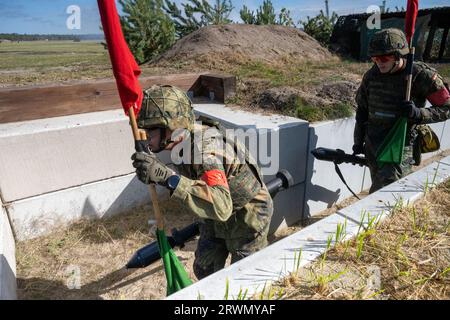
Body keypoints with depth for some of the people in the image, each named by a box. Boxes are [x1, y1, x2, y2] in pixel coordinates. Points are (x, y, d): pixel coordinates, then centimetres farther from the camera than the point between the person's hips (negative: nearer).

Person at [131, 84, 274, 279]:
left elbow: (221, 205, -52)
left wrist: (166, 176, -57)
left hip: (247, 217, -8)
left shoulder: (205, 148, -37)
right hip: (217, 215, 8)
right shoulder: (182, 140, -10)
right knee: (204, 270, 18)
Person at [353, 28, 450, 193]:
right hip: (372, 145, 5)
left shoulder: (421, 75, -11)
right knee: (378, 189, 16)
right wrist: (358, 142, 13)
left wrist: (418, 113, -25)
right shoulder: (371, 75, 1)